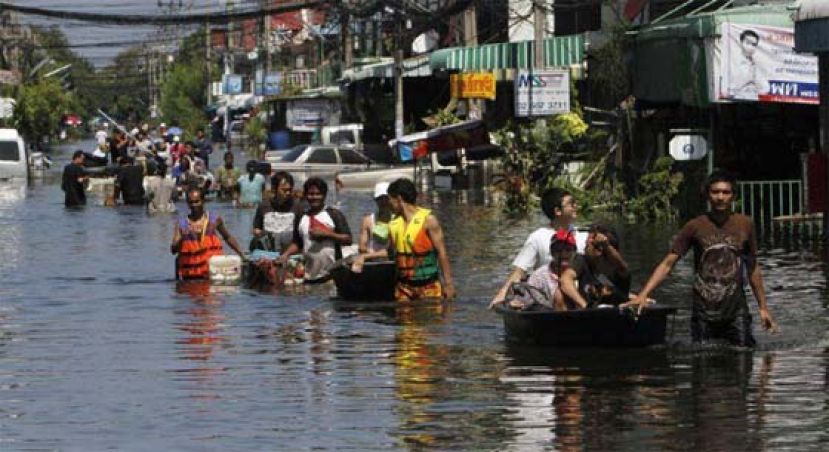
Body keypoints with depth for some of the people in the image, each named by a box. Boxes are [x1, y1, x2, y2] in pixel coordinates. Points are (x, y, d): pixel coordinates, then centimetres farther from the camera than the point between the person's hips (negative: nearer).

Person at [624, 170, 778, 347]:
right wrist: (643, 295, -14)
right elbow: (667, 264, -2)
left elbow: (753, 268, 15)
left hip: (736, 312, 1)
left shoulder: (745, 225, 5)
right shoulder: (695, 227, 0)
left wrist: (763, 308, 14)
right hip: (703, 311, -1)